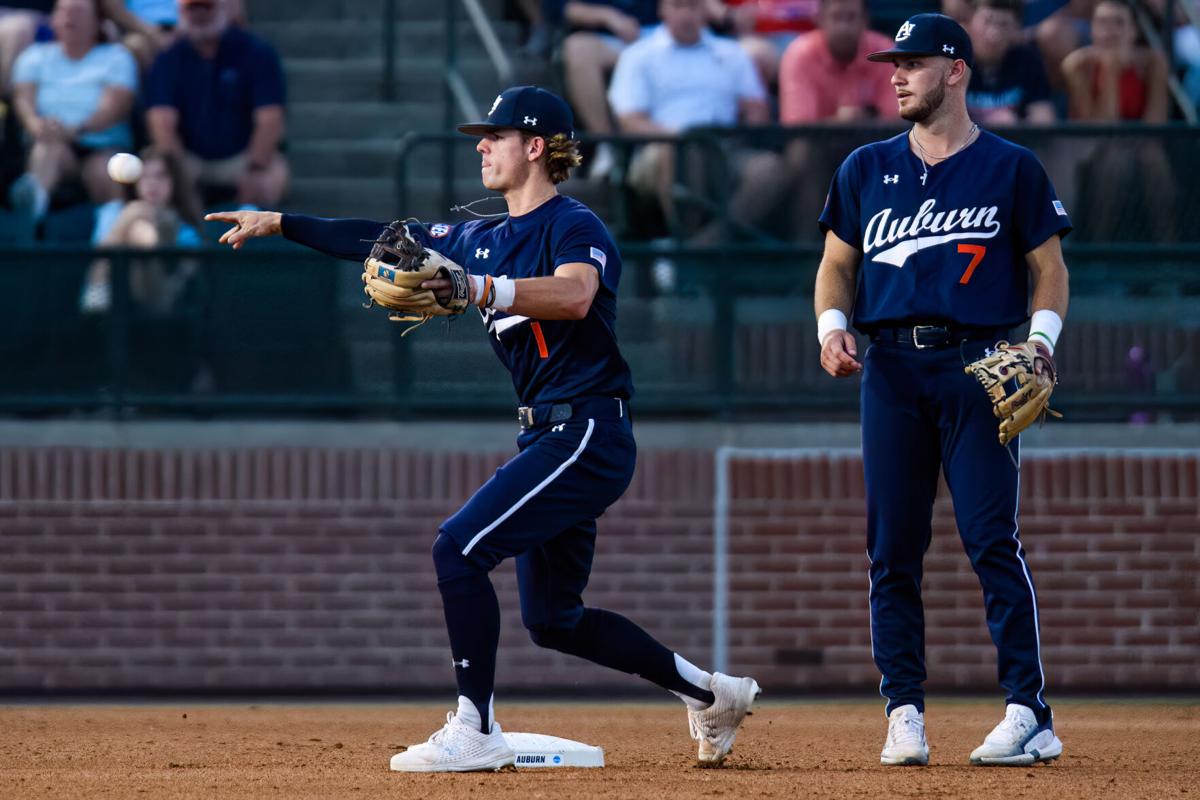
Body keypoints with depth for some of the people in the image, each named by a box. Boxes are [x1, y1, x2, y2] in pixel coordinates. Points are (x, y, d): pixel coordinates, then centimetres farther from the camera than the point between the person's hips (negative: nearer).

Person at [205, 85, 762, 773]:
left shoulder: (573, 225, -10)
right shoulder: (485, 239, 17)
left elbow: (574, 296, -31)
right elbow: (385, 242, 20)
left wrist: (479, 288, -41)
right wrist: (280, 224, 16)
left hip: (589, 435, -10)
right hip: (548, 437, 10)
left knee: (459, 548, -19)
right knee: (552, 619, 15)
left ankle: (477, 733, -18)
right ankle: (709, 692, 27)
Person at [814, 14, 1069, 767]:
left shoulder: (1011, 168, 5)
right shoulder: (867, 169, 14)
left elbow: (1049, 267, 6)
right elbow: (838, 263, 19)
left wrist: (1041, 339, -11)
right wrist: (832, 325, 0)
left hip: (979, 365, -4)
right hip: (893, 367, 4)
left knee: (993, 539, -12)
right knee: (893, 547, 0)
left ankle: (1031, 715, -13)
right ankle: (905, 712, 5)